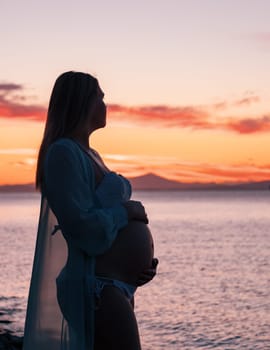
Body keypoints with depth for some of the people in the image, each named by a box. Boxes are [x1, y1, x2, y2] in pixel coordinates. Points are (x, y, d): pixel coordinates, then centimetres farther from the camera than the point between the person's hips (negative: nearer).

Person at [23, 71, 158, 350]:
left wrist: (143, 262, 7)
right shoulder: (63, 152, -12)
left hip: (117, 287, 10)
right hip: (97, 288, -10)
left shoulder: (90, 155, 17)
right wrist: (125, 210, -7)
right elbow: (83, 228, -21)